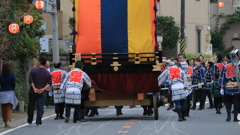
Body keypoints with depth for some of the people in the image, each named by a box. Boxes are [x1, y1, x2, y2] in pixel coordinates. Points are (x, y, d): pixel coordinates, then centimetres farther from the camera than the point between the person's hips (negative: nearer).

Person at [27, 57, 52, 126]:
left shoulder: (33, 70, -3)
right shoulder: (48, 73, 3)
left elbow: (30, 80, -11)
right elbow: (49, 83, -5)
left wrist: (34, 88, -12)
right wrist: (43, 89, -10)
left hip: (33, 92, -1)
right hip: (42, 93, 1)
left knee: (31, 106, 12)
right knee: (40, 107, 3)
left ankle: (29, 121, 19)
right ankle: (38, 122, -2)